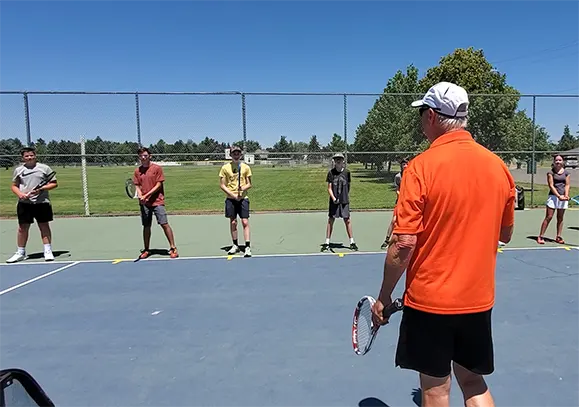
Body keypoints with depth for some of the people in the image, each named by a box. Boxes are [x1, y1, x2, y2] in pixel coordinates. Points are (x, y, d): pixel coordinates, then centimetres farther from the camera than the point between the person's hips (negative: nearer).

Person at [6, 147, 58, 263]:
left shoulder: (44, 168, 3)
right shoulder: (18, 170, 10)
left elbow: (54, 183, 2)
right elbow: (14, 186, 14)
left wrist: (42, 188, -14)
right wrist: (20, 194, -7)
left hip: (42, 202, -2)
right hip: (24, 203, 2)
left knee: (44, 226, 2)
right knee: (23, 227, 6)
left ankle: (48, 251, 10)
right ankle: (21, 253, 18)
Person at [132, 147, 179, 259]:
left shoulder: (157, 168, -3)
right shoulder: (137, 171, 10)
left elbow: (158, 185, -7)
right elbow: (137, 186, 11)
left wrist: (146, 195, -15)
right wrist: (140, 196, -10)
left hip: (157, 202, -4)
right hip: (144, 203, 4)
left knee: (164, 224, -7)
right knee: (146, 226, 10)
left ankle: (173, 248, 0)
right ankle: (146, 250, 22)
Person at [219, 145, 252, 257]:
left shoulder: (246, 167, 3)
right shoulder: (225, 167, 1)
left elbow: (249, 184, 7)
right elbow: (222, 185, 0)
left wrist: (243, 188, -16)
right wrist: (233, 195, -10)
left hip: (243, 198, 0)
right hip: (230, 199, 1)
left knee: (245, 222, -6)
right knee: (233, 222, 7)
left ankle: (248, 247, -4)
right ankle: (235, 245, 21)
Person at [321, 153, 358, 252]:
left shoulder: (347, 172, 1)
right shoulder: (331, 172, -2)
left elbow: (348, 186, 11)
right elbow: (329, 188, -2)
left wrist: (345, 196, 10)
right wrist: (333, 198, -16)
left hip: (344, 201, 0)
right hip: (334, 201, 0)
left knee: (347, 220, 4)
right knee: (330, 220, 4)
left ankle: (352, 242, 14)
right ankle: (327, 242, 12)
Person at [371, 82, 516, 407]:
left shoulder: (422, 166, -17)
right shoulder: (497, 165, -1)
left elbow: (404, 244, -19)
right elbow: (506, 234, 10)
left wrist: (384, 297, -7)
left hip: (430, 299, -5)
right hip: (479, 299, 5)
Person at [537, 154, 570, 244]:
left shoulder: (567, 173, 9)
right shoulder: (551, 173, 0)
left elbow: (567, 185, 3)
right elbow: (551, 185, -7)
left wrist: (566, 195, -15)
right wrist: (559, 196, -17)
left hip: (563, 197, 3)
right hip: (553, 196, -3)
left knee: (560, 218, 8)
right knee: (548, 217, -6)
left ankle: (558, 237, 15)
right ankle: (541, 236, -2)